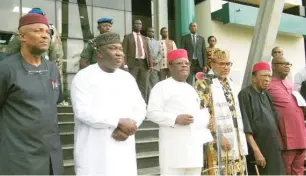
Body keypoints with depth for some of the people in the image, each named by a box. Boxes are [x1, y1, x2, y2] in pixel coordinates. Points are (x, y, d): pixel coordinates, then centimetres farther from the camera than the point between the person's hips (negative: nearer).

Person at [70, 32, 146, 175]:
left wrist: (127, 128, -11)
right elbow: (83, 111, -16)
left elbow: (140, 108, 9)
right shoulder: (84, 76, -5)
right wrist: (119, 121, -16)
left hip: (124, 150, 5)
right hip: (94, 151, -5)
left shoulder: (127, 78, 12)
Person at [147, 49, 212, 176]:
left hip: (194, 146, 8)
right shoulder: (162, 86, -3)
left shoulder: (191, 89, 22)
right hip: (175, 147, -7)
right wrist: (176, 119, -21)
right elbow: (152, 113, -12)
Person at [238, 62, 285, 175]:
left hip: (272, 149, 7)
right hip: (257, 149, -7)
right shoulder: (245, 94, -11)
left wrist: (276, 146, 11)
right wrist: (256, 151, -21)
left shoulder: (265, 95, 13)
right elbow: (245, 127, -17)